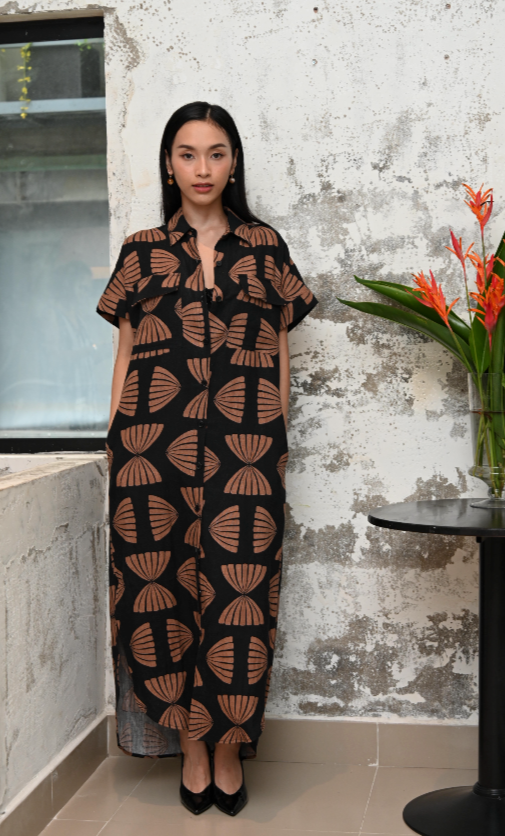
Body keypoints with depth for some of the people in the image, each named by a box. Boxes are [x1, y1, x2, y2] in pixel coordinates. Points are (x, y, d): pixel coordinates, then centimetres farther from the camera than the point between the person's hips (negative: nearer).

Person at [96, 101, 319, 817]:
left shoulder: (264, 247, 12)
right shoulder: (142, 250, 12)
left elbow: (279, 352, 12)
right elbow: (126, 354, 12)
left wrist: (275, 444, 5)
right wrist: (118, 446, 5)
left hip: (245, 448, 0)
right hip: (153, 445, 1)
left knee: (238, 592, -1)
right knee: (160, 590, 2)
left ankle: (229, 745, 15)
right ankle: (192, 743, 18)